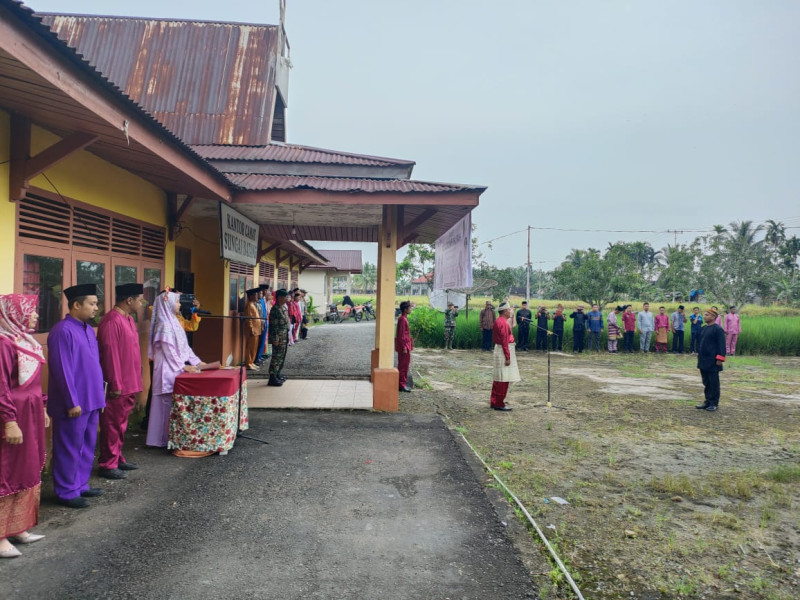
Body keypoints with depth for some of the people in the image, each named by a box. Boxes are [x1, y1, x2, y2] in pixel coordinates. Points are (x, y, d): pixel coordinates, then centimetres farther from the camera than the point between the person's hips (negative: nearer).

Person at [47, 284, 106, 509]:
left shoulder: (88, 330, 11)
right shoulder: (63, 331, -16)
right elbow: (62, 370, -19)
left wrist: (100, 396, 16)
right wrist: (72, 402, -19)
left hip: (91, 401, 9)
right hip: (74, 403, -9)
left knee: (87, 447, 16)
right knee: (69, 448, 3)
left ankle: (80, 485, 27)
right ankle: (67, 492, 14)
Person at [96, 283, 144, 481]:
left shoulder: (128, 319, 12)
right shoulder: (111, 321, -18)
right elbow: (110, 355, -21)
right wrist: (115, 385, -19)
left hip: (129, 384, 9)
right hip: (117, 387, -9)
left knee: (121, 424, 17)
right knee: (112, 425, 1)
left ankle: (117, 458, 28)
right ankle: (107, 465, 11)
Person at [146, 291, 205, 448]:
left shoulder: (173, 322, 14)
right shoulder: (164, 325, -14)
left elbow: (184, 346, 16)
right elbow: (169, 351, -17)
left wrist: (197, 362, 11)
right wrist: (184, 367, -14)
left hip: (176, 369, 9)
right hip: (168, 370, -9)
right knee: (169, 404, -3)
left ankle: (173, 436, 16)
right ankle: (166, 438, 5)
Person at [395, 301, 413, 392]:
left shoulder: (403, 318, 13)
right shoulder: (402, 319, -17)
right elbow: (401, 335, -20)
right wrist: (404, 347, -20)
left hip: (405, 346, 10)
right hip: (404, 345, -10)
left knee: (404, 365, 14)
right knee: (403, 365, -4)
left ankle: (402, 384, 20)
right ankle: (402, 385, 1)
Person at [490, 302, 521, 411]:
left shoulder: (498, 321, 14)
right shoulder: (503, 323, -18)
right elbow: (504, 341, -22)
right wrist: (507, 357, -22)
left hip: (498, 349, 11)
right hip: (503, 351, -11)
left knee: (498, 379, 15)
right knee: (503, 379, -5)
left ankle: (494, 402, 22)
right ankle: (499, 404, 0)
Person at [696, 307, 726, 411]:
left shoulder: (718, 329, -12)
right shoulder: (704, 328, 12)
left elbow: (722, 345, -15)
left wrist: (720, 359, -19)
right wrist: (699, 354, 19)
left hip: (712, 362, -8)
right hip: (703, 361, 8)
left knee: (713, 383, 2)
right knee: (706, 382, 13)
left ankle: (714, 403, 11)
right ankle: (708, 401, 22)